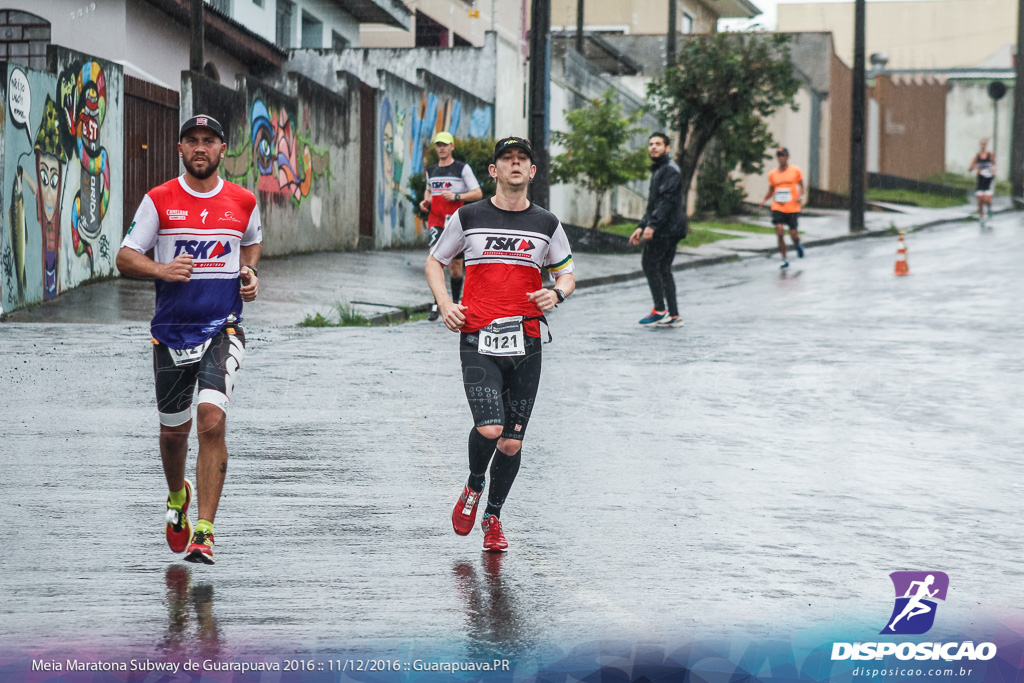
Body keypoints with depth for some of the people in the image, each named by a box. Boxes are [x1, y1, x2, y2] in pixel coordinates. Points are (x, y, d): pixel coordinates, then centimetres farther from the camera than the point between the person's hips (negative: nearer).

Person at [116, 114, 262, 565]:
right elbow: (126, 257, 0)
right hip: (171, 330, 1)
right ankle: (177, 496, 46)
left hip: (223, 329, -1)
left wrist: (249, 273, 5)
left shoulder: (242, 202, 4)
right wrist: (161, 269, -20)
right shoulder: (159, 200, -1)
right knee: (173, 429, 13)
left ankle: (204, 532, -18)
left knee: (211, 420, -19)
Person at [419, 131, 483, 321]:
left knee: (455, 263, 5)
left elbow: (478, 193, -3)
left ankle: (455, 302, 24)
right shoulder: (431, 170, 13)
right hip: (435, 220, 2)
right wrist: (425, 201, 10)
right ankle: (436, 304, -19)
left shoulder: (462, 168, -1)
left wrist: (456, 196, -16)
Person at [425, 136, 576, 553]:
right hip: (478, 342, -2)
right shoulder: (468, 217, 4)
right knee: (489, 428, -20)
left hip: (525, 345, 2)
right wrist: (444, 303, -1)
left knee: (512, 443, 4)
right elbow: (435, 261, 16)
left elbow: (566, 272, 20)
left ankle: (493, 516, 26)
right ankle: (473, 487, 12)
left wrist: (557, 293, -3)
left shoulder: (546, 225, 9)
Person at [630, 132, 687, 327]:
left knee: (649, 263, -9)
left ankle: (660, 310, -10)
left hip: (666, 228, -10)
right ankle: (673, 315, 7)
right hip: (670, 229, 10)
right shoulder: (658, 170, 23)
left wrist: (651, 225, -27)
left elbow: (666, 200, -21)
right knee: (663, 268, 8)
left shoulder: (670, 170, -10)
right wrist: (641, 227, 24)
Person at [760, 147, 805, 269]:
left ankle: (797, 246, 36)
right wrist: (764, 200, -1)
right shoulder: (772, 174, 8)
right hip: (778, 208, 2)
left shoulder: (795, 170, 1)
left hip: (793, 208, -2)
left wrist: (800, 196, -10)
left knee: (793, 235, -2)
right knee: (780, 232, -13)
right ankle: (784, 260, -3)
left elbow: (801, 186, 9)